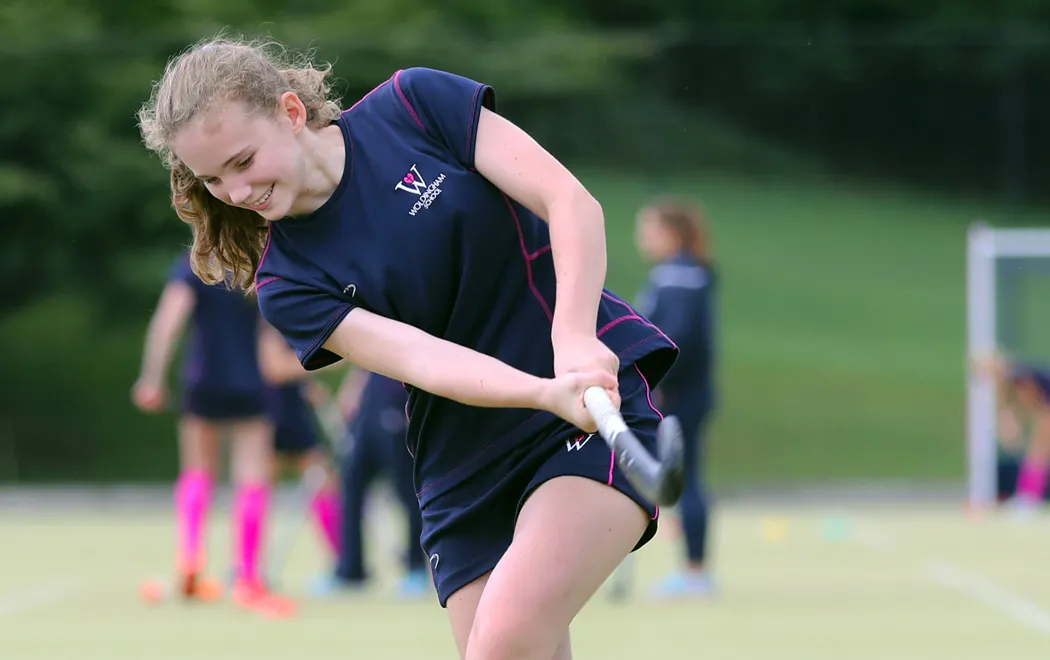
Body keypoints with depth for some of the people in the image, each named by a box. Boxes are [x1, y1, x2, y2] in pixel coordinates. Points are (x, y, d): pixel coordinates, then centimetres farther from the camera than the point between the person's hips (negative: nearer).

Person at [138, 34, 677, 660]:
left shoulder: (418, 104, -5)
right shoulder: (287, 285, -2)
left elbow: (572, 202, -10)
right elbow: (419, 358, -17)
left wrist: (574, 340, -27)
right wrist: (547, 393, -35)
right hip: (468, 475, 4)